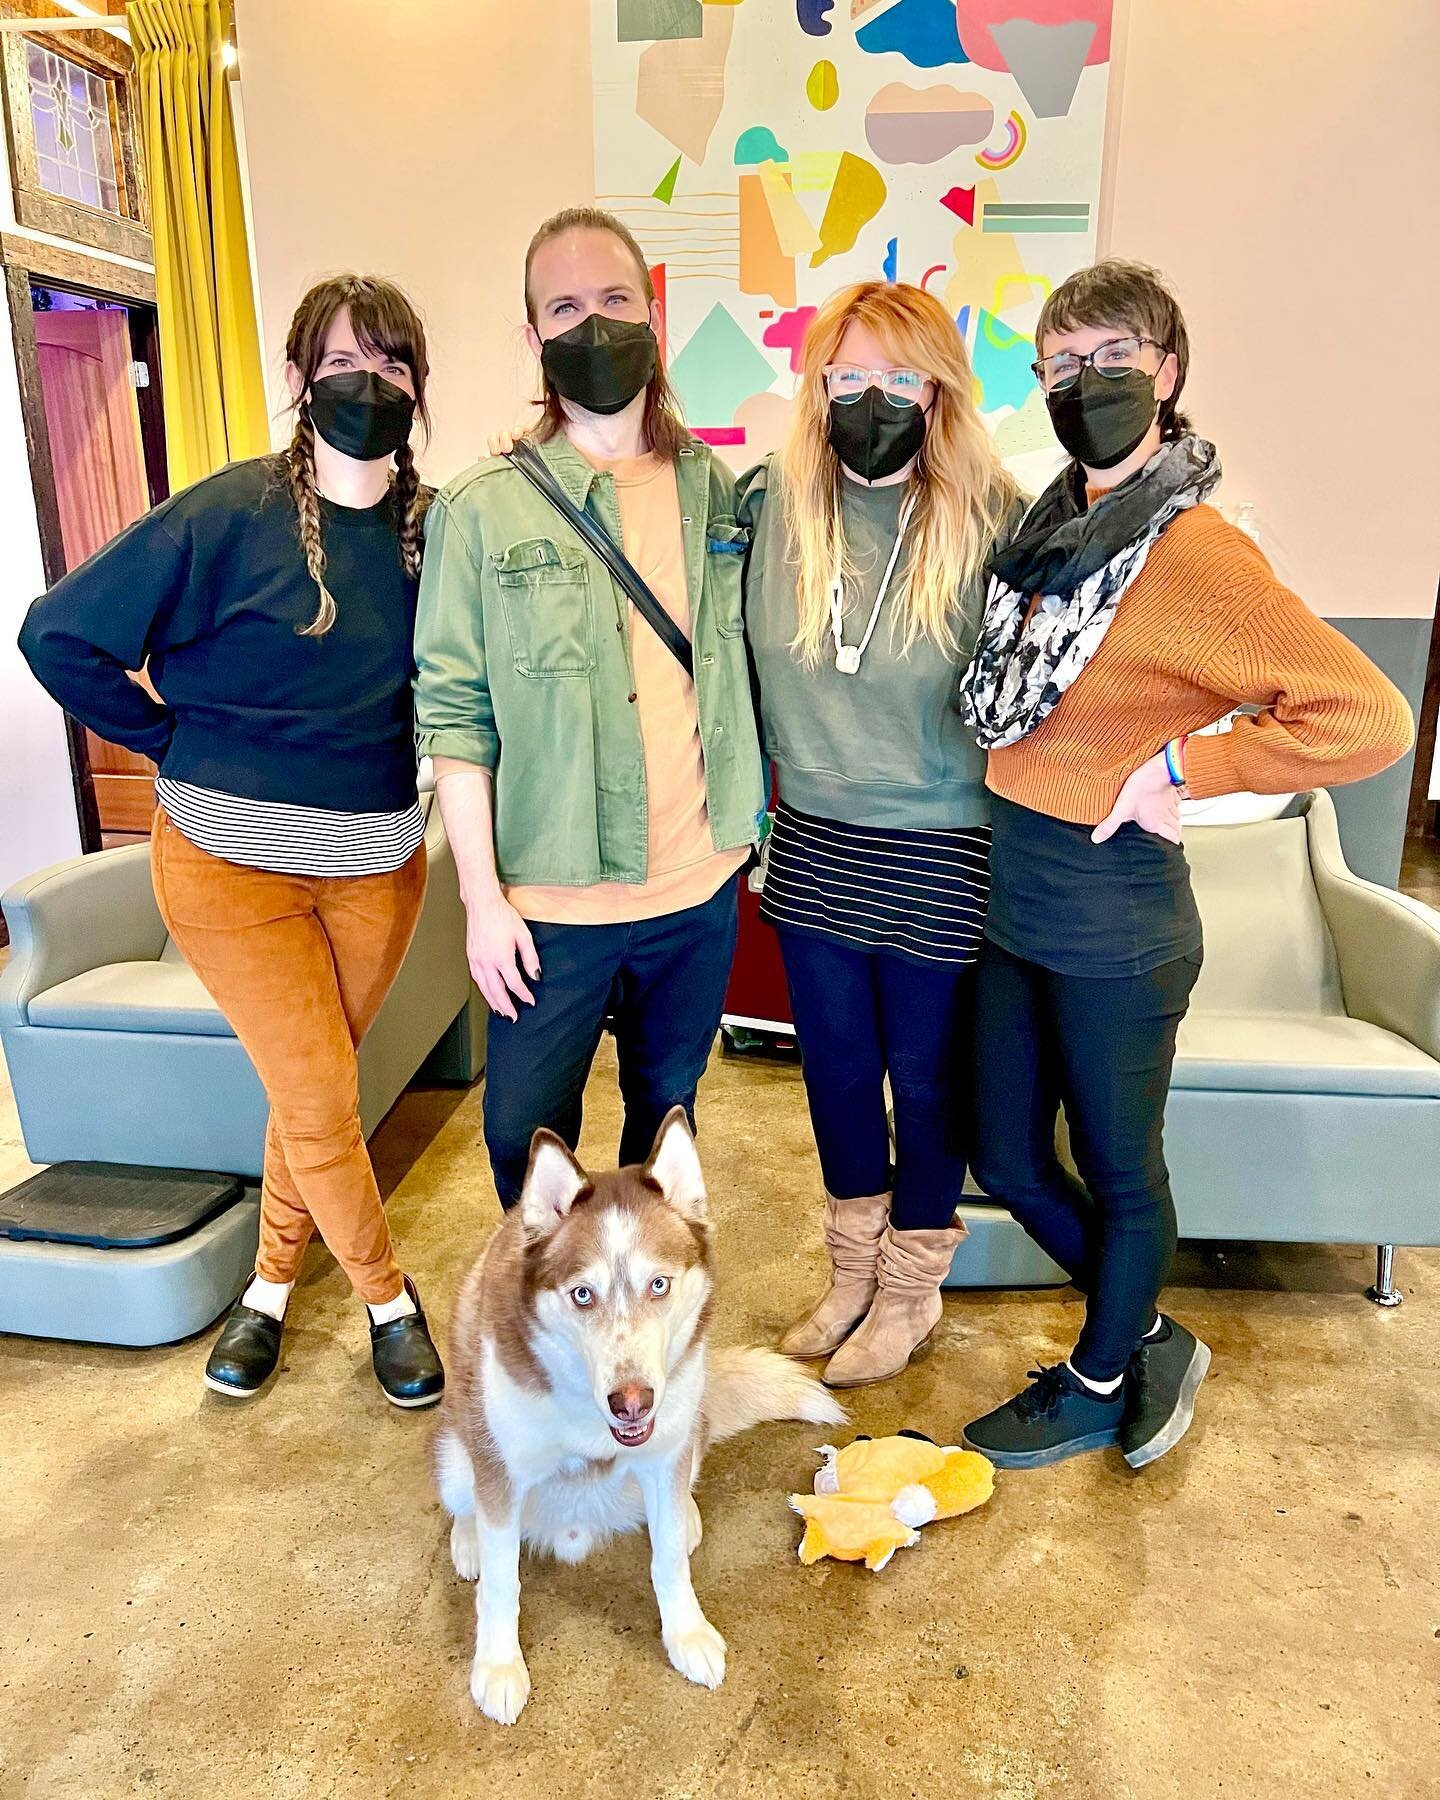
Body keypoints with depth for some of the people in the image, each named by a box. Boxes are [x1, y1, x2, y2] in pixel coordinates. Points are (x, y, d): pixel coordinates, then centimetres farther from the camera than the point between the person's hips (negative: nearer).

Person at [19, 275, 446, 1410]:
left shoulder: (438, 530, -2)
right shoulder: (233, 513, -13)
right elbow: (61, 637, -9)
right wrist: (176, 744, -7)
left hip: (379, 864, 4)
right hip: (233, 862, -3)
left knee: (314, 1086, 15)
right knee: (319, 1098, -1)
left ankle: (273, 1283, 38)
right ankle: (386, 1295, 23)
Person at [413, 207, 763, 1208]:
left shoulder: (720, 494, 4)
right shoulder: (483, 509, -6)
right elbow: (454, 713, -7)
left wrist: (752, 822, 7)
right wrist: (482, 895, -9)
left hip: (700, 893, 3)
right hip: (550, 904, -2)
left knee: (667, 1119, 19)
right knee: (526, 1135, 10)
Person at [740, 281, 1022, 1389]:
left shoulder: (994, 521, -12)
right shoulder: (773, 502, -2)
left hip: (941, 859, -3)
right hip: (813, 843, 4)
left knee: (928, 1079, 12)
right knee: (836, 1067, 18)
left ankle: (912, 1287, 37)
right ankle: (853, 1270, 42)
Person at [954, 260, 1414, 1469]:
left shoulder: (1194, 552, -17)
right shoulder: (1055, 522, 7)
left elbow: (1370, 718, -23)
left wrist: (1180, 767, -18)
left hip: (1117, 912, -8)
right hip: (1017, 892, 8)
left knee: (1118, 1171, 13)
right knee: (1009, 1162, 18)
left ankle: (1097, 1387, 38)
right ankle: (1149, 1342, 41)